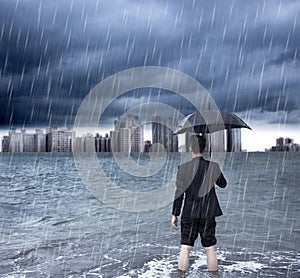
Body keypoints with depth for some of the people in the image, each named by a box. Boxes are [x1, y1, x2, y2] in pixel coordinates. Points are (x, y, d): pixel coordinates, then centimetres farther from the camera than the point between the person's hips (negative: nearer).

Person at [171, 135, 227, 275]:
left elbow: (179, 193, -7)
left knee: (185, 248, 7)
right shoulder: (213, 167, -6)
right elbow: (223, 184, 12)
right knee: (210, 249, 10)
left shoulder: (183, 168, -9)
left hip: (189, 214, -1)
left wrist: (174, 214, 1)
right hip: (208, 214, 1)